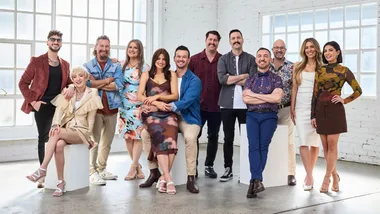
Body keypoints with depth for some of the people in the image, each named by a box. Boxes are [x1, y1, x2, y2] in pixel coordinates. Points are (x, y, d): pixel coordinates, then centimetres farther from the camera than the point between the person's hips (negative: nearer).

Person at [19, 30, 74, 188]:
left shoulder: (65, 64, 12)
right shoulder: (37, 61, -2)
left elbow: (68, 82, 18)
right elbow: (23, 83, -2)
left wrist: (71, 87, -7)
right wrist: (32, 101, -10)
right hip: (43, 105, -4)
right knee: (44, 138, 0)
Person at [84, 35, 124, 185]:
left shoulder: (116, 66, 6)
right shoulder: (87, 66, 3)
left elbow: (119, 85, -10)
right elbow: (87, 83, -15)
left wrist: (97, 84, -11)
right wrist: (108, 80, -11)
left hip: (111, 108, 3)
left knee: (107, 142, 12)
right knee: (94, 141, -7)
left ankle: (102, 169, 26)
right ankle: (92, 172, -1)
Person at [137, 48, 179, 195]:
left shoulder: (171, 74, 16)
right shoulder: (146, 75, 16)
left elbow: (175, 95, 6)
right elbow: (139, 96, 6)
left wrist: (157, 96, -6)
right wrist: (156, 103, -9)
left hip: (168, 113, 1)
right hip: (151, 113, -1)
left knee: (170, 140, -28)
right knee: (161, 140, -28)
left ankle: (163, 178, -24)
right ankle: (168, 179, -33)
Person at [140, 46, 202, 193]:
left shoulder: (194, 81, -6)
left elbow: (185, 102, -20)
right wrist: (149, 106, -16)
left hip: (188, 118, -4)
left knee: (190, 137, -36)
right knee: (146, 132, -15)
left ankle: (191, 178, -24)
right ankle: (154, 171, -2)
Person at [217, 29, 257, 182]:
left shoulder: (251, 59, 5)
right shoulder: (223, 59, 7)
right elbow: (222, 79, -9)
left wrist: (232, 80, -8)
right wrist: (243, 76, -9)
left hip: (246, 104, 0)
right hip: (227, 104, 1)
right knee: (228, 138, 6)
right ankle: (228, 169, 14)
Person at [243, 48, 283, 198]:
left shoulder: (276, 79, 9)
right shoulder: (250, 79, 16)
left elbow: (277, 98, -8)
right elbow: (246, 99, 1)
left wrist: (254, 95, -3)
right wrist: (268, 98, -3)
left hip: (269, 116, -1)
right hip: (252, 115, 2)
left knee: (263, 145, -17)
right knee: (253, 145, -19)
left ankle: (254, 181, -18)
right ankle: (258, 181, -28)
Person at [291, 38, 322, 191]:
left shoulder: (322, 68, 6)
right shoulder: (298, 66, 11)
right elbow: (294, 88, 10)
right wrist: (292, 108, 5)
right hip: (301, 106, 1)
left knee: (314, 142, 4)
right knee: (303, 141, -9)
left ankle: (309, 174, 19)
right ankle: (309, 177, -8)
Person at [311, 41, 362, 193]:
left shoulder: (344, 70, 1)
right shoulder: (320, 71, 10)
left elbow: (358, 90, 5)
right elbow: (315, 94, 8)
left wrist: (344, 100, -6)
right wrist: (313, 115, 5)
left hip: (335, 110, -4)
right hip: (321, 110, 4)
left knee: (332, 146, -4)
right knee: (325, 146, 6)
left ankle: (326, 179, 1)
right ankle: (335, 176, 21)